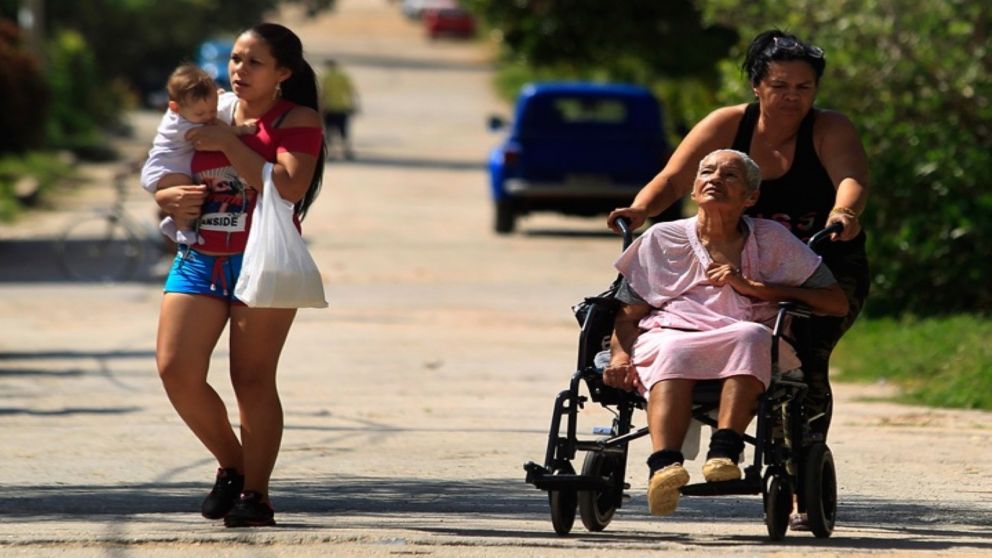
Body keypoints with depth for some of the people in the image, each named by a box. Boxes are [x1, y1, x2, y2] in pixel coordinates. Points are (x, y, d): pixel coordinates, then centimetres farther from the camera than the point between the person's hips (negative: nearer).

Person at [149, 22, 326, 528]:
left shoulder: (297, 121, -1)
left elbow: (289, 187, -18)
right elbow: (161, 185, 24)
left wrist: (229, 144, -16)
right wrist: (171, 198, -1)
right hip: (200, 259, 5)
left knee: (252, 378, -7)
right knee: (177, 371, -6)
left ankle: (255, 493, 1)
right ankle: (231, 464, 14)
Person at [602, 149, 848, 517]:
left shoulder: (772, 241, 15)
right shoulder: (662, 240, 18)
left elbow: (837, 303, 8)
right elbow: (628, 314, 14)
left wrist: (752, 287, -1)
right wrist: (620, 355, -10)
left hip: (747, 363, 0)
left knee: (751, 335, -36)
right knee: (674, 352, -37)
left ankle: (724, 452, -48)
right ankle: (663, 465, -57)